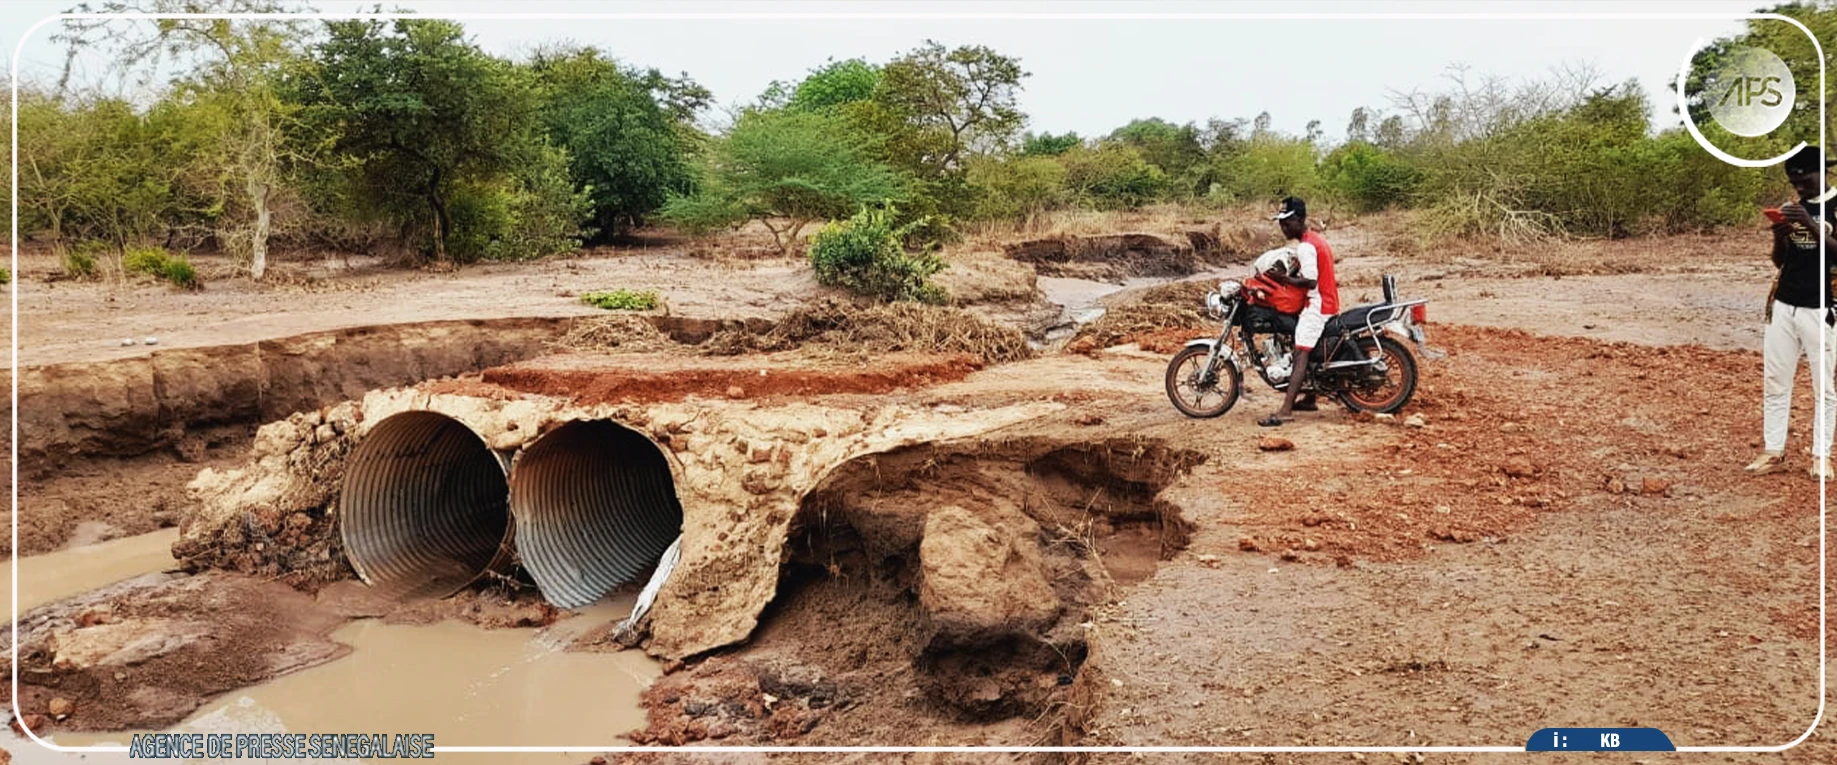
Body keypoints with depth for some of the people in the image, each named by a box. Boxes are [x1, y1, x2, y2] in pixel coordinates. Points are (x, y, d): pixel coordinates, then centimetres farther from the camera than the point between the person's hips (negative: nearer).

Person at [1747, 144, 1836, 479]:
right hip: (1783, 306, 5)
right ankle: (1773, 452, 11)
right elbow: (1779, 261, 12)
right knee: (1775, 383, 6)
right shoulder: (1790, 209, 11)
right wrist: (1780, 235, -7)